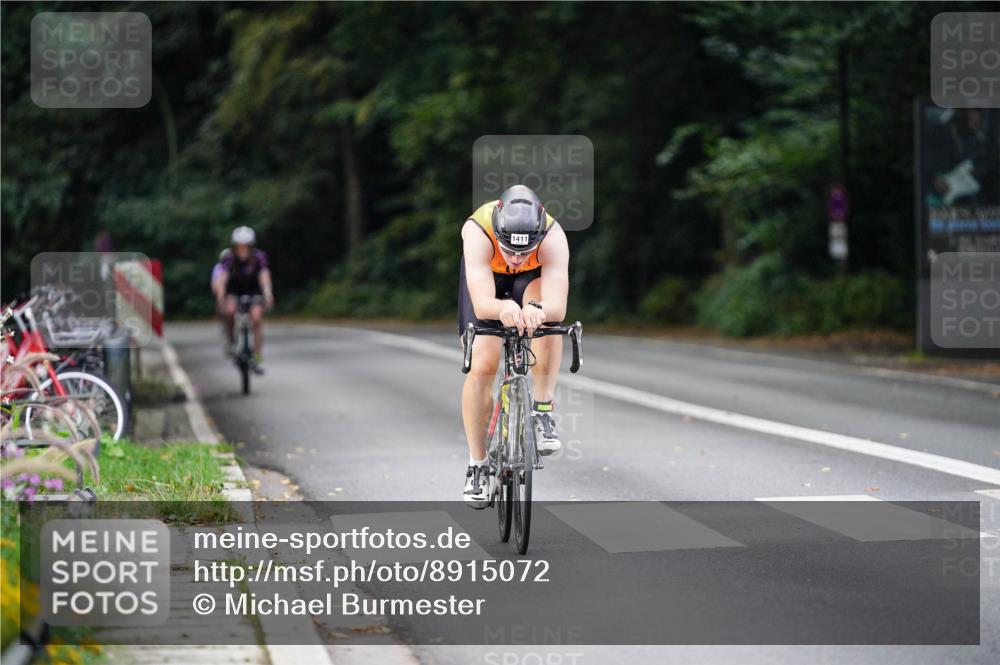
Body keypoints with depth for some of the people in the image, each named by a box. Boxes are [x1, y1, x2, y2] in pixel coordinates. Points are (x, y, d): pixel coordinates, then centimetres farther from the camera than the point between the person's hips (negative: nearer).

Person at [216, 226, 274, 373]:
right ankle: (231, 340, -6)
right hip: (234, 290, 0)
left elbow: (264, 276, -36)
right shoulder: (228, 258, -23)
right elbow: (222, 278, -34)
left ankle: (257, 360, -11)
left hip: (254, 291, 0)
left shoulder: (259, 257, -24)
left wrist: (268, 294, -54)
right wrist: (220, 297, -51)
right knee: (229, 311, -30)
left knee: (256, 319, -17)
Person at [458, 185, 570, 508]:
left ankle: (542, 410, -19)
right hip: (485, 277, 0)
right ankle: (477, 464, 5)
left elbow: (557, 308, -48)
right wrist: (504, 308, -71)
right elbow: (482, 304, -48)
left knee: (547, 319, -34)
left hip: (533, 277, 0)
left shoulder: (553, 237, -39)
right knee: (481, 366, -11)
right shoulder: (478, 232, -40)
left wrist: (537, 310, -71)